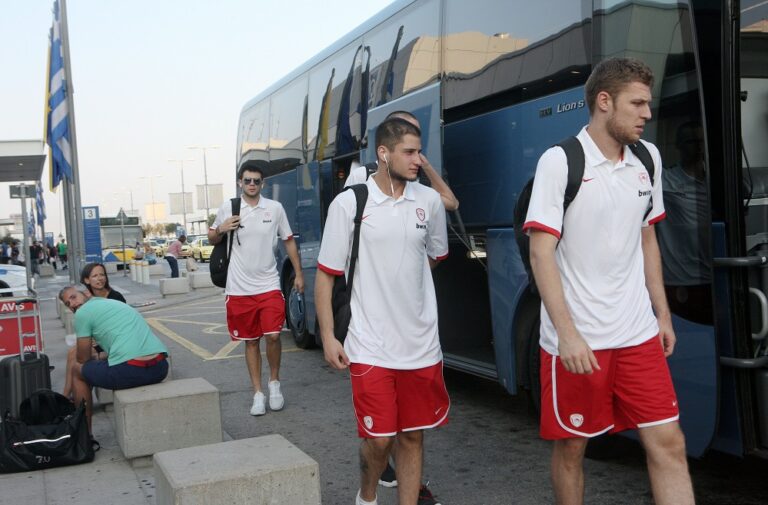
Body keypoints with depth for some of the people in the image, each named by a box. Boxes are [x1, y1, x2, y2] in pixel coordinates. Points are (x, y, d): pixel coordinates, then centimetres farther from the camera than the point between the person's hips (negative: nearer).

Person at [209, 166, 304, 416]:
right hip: (239, 289, 1)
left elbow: (289, 241, 9)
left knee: (273, 336, -11)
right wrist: (221, 229, -10)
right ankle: (258, 393, 18)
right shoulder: (228, 208, 2)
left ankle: (274, 381, 14)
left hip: (269, 285, -1)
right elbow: (212, 239, 13)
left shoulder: (275, 208, 2)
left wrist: (298, 273, 6)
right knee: (251, 341, 8)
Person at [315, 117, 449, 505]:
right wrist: (328, 336, -6)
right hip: (370, 347, -3)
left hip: (422, 345, 3)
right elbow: (325, 273, -3)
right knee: (379, 439, 2)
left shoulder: (429, 201, 3)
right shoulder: (348, 203, -6)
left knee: (412, 436, 10)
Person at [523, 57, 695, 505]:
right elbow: (541, 253, -15)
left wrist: (663, 313, 14)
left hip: (639, 335, 5)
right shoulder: (560, 161, -11)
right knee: (572, 446, 9)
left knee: (669, 443, 3)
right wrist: (567, 334, -21)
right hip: (576, 340, -5)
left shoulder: (648, 158, 7)